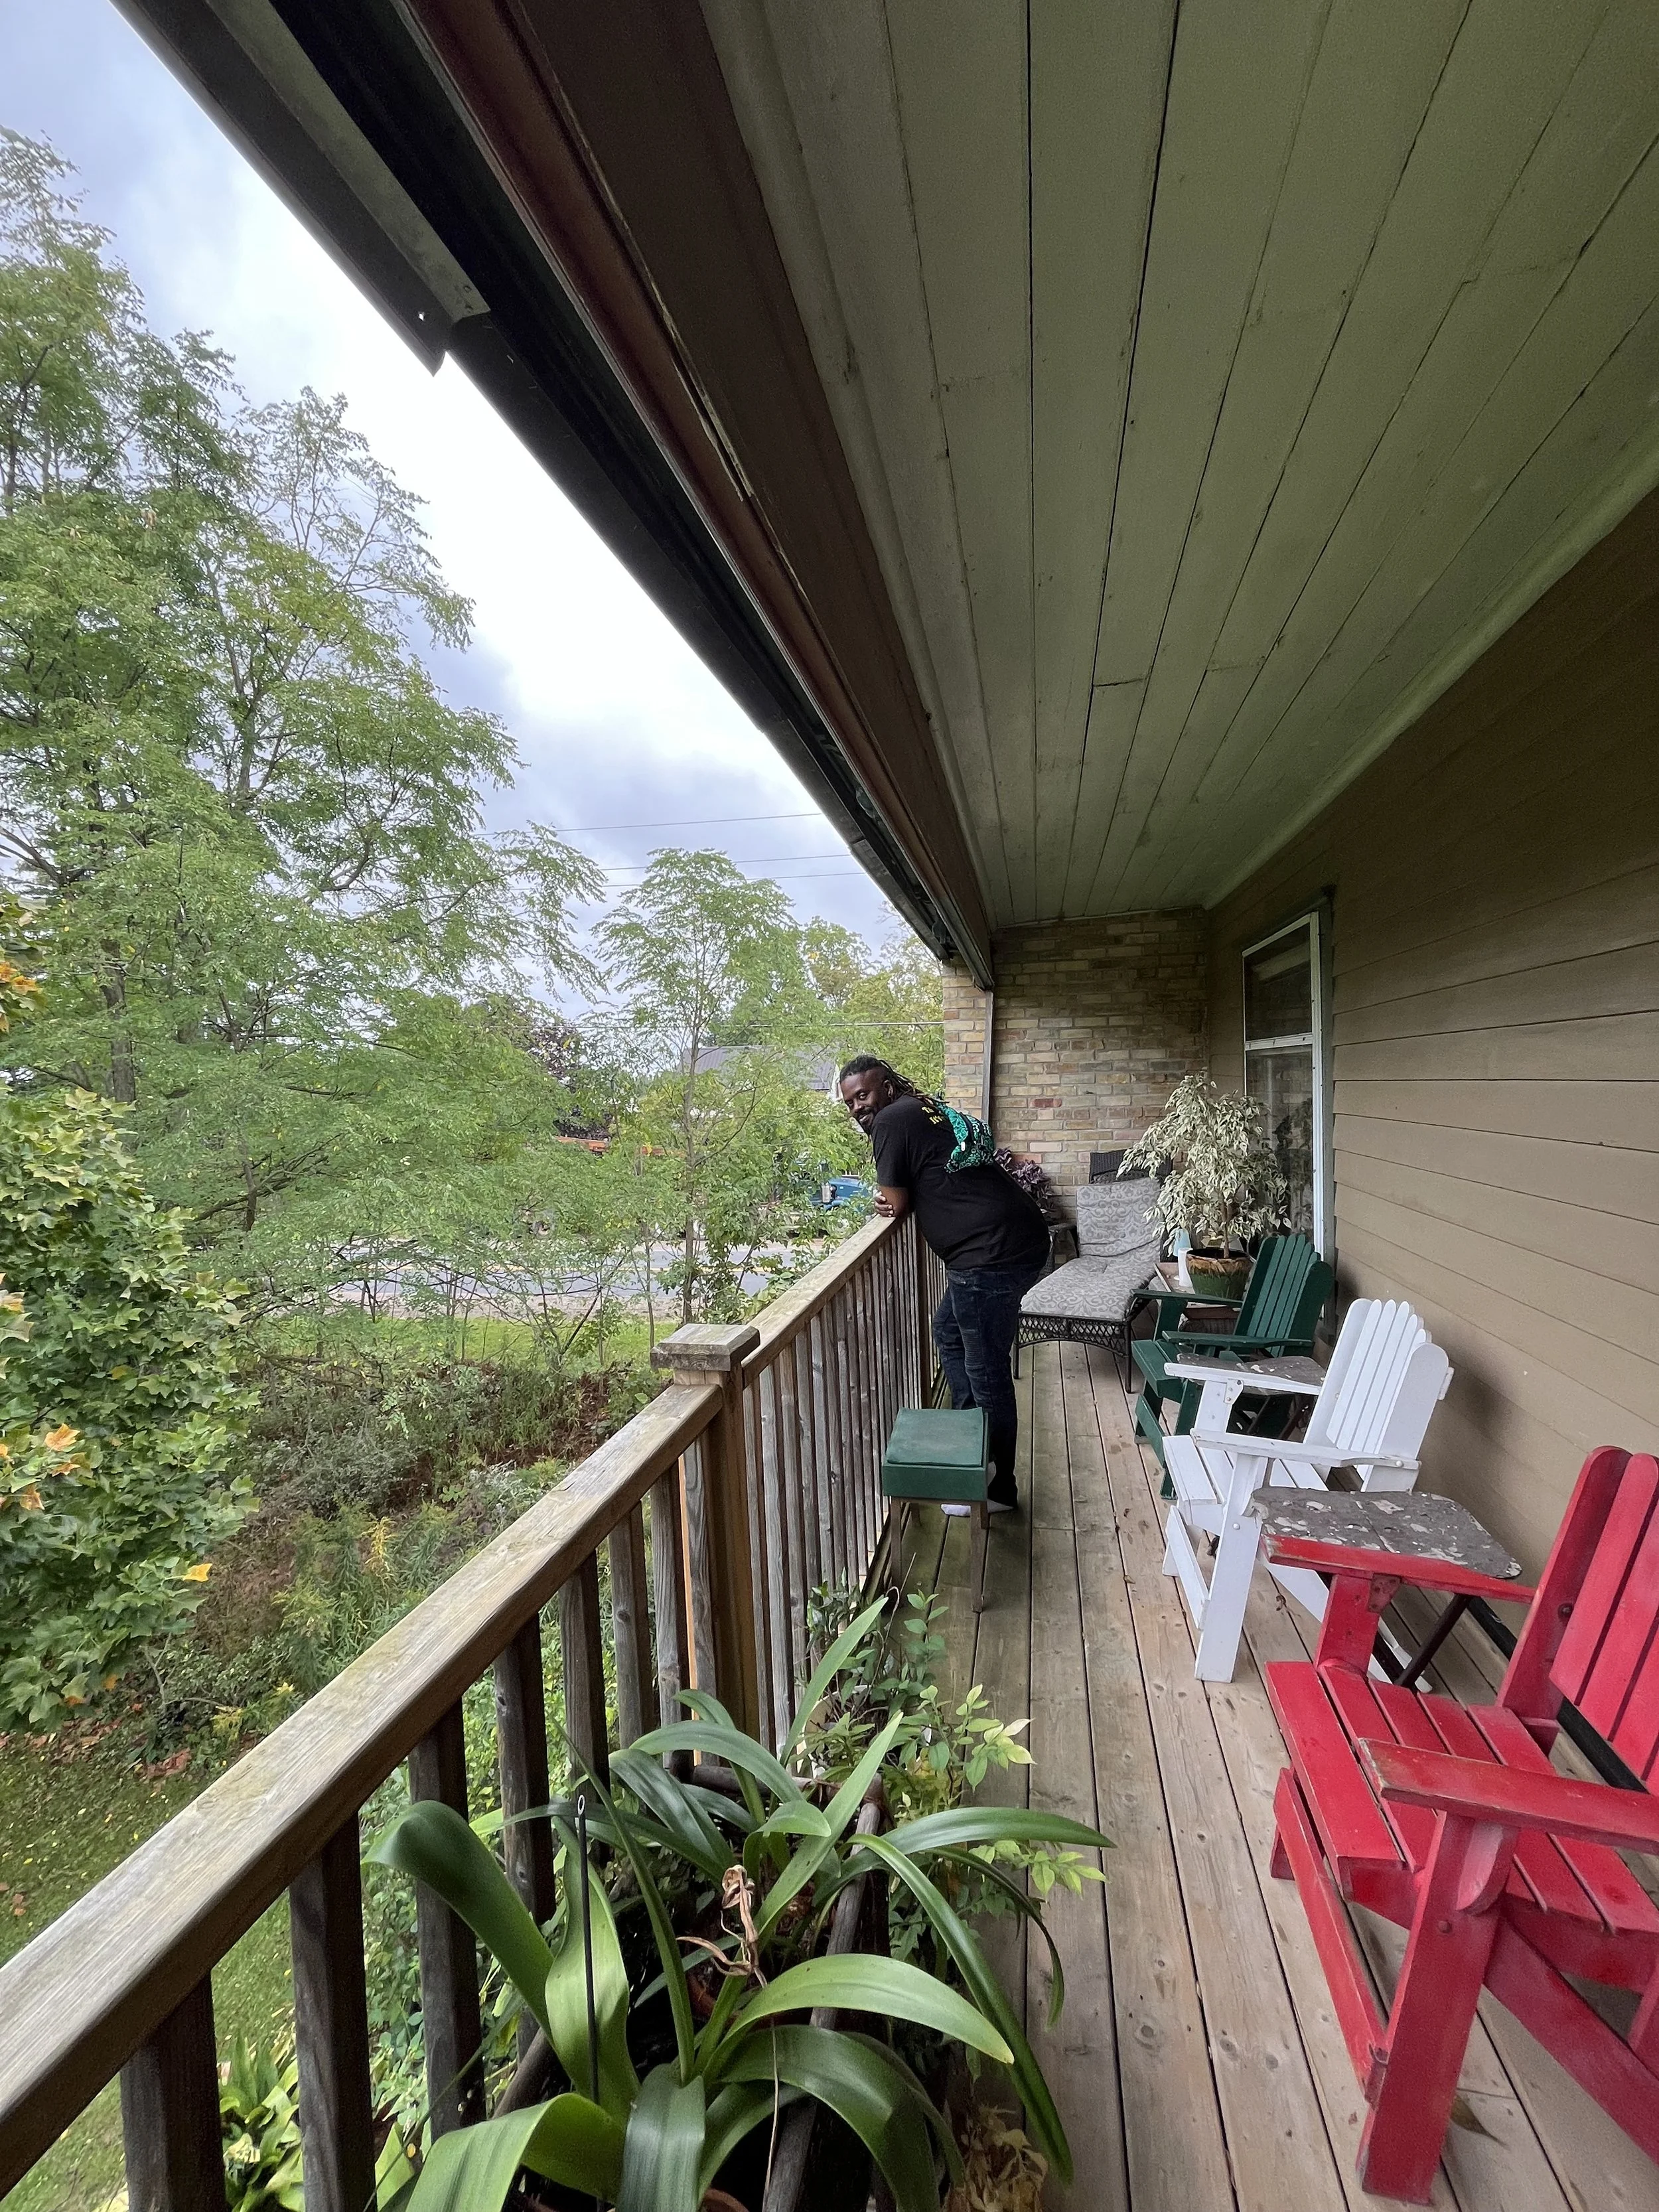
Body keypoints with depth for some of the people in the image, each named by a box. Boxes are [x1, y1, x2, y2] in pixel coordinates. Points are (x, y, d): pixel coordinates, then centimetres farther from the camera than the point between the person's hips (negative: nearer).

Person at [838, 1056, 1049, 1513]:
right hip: (1019, 1240, 10)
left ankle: (1000, 1489, 20)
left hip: (993, 1254, -10)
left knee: (987, 1372, 3)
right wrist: (896, 1198, 3)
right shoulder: (927, 1111, 19)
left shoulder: (892, 1120, -10)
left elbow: (897, 1205, -8)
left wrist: (890, 1200, 14)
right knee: (949, 1333, 24)